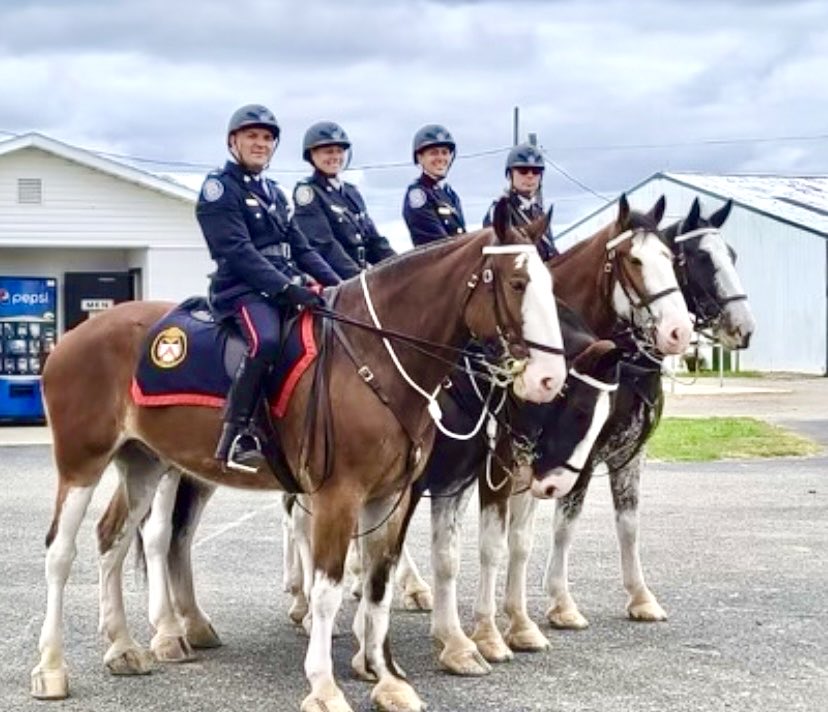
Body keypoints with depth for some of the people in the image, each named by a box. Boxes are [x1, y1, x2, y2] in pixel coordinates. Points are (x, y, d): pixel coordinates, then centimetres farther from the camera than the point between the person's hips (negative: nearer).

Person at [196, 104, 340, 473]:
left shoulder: (273, 193, 22)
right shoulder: (219, 189, -3)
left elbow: (300, 247, 19)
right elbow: (238, 251, -15)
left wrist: (335, 283, 2)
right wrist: (285, 287, -26)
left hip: (285, 285, 8)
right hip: (242, 289, -8)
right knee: (266, 339, -36)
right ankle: (235, 435, -31)